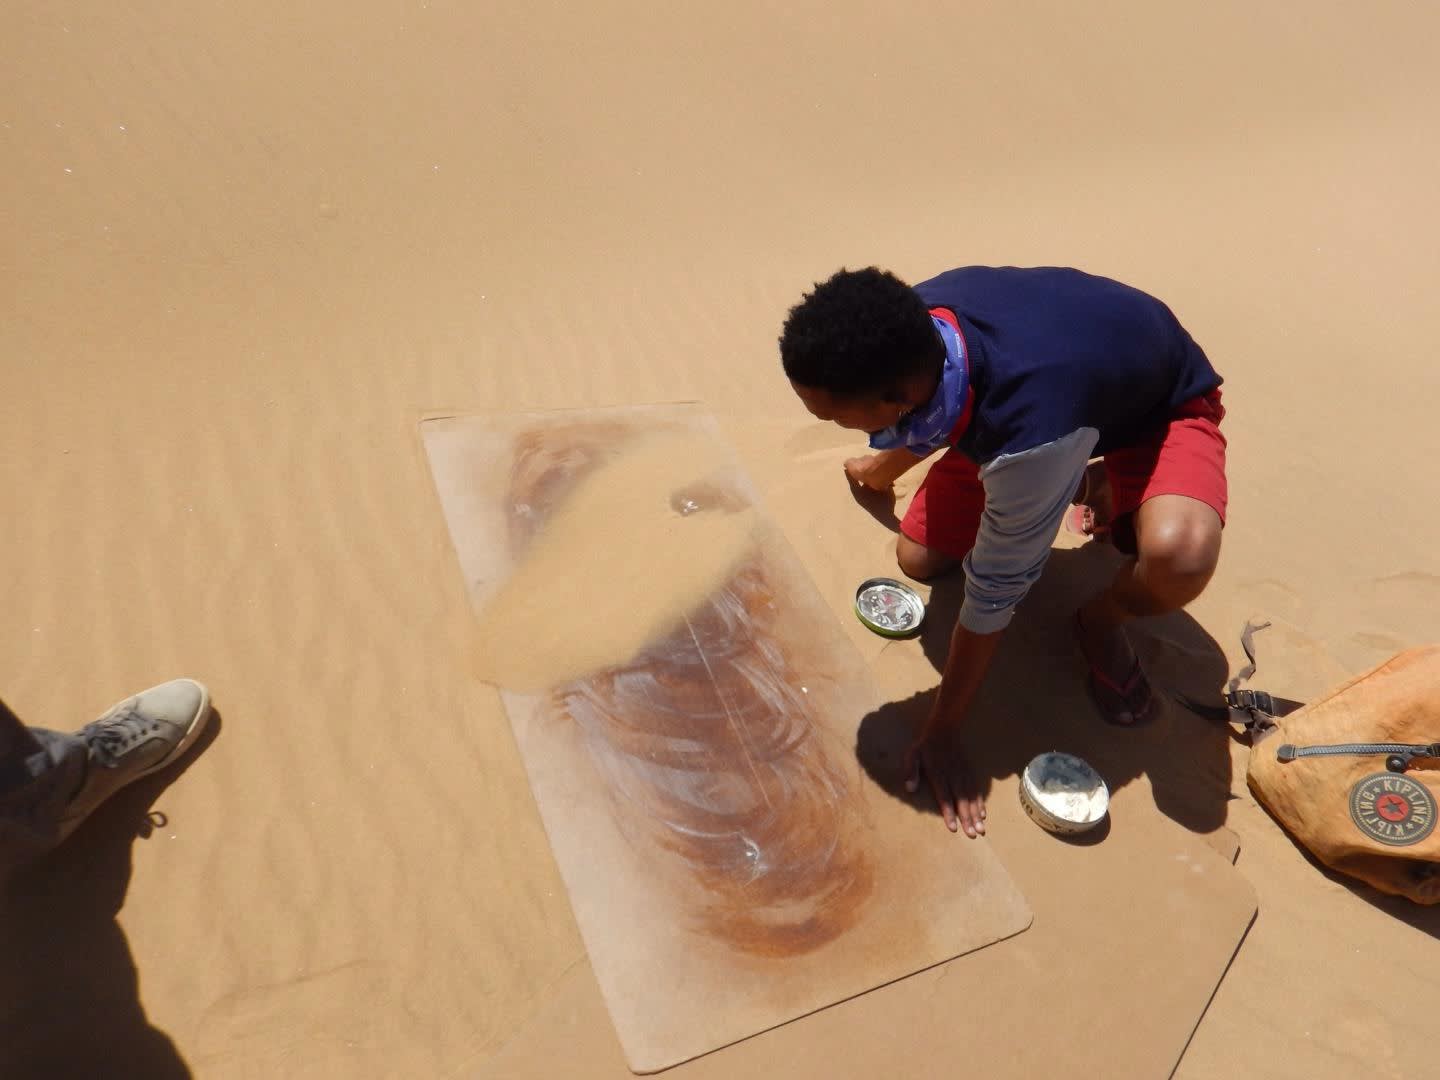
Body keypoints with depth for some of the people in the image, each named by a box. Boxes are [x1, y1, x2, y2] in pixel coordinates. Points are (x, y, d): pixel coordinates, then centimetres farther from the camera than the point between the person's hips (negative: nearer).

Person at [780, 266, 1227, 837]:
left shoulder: (1031, 430, -45)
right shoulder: (912, 323, -27)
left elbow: (992, 594, -30)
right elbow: (920, 419, 0)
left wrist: (942, 733, -16)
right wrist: (882, 469, 23)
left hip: (1162, 403, -5)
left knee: (1178, 556, -37)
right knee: (919, 558, -2)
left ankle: (1102, 619, -1)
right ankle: (1071, 482, 22)